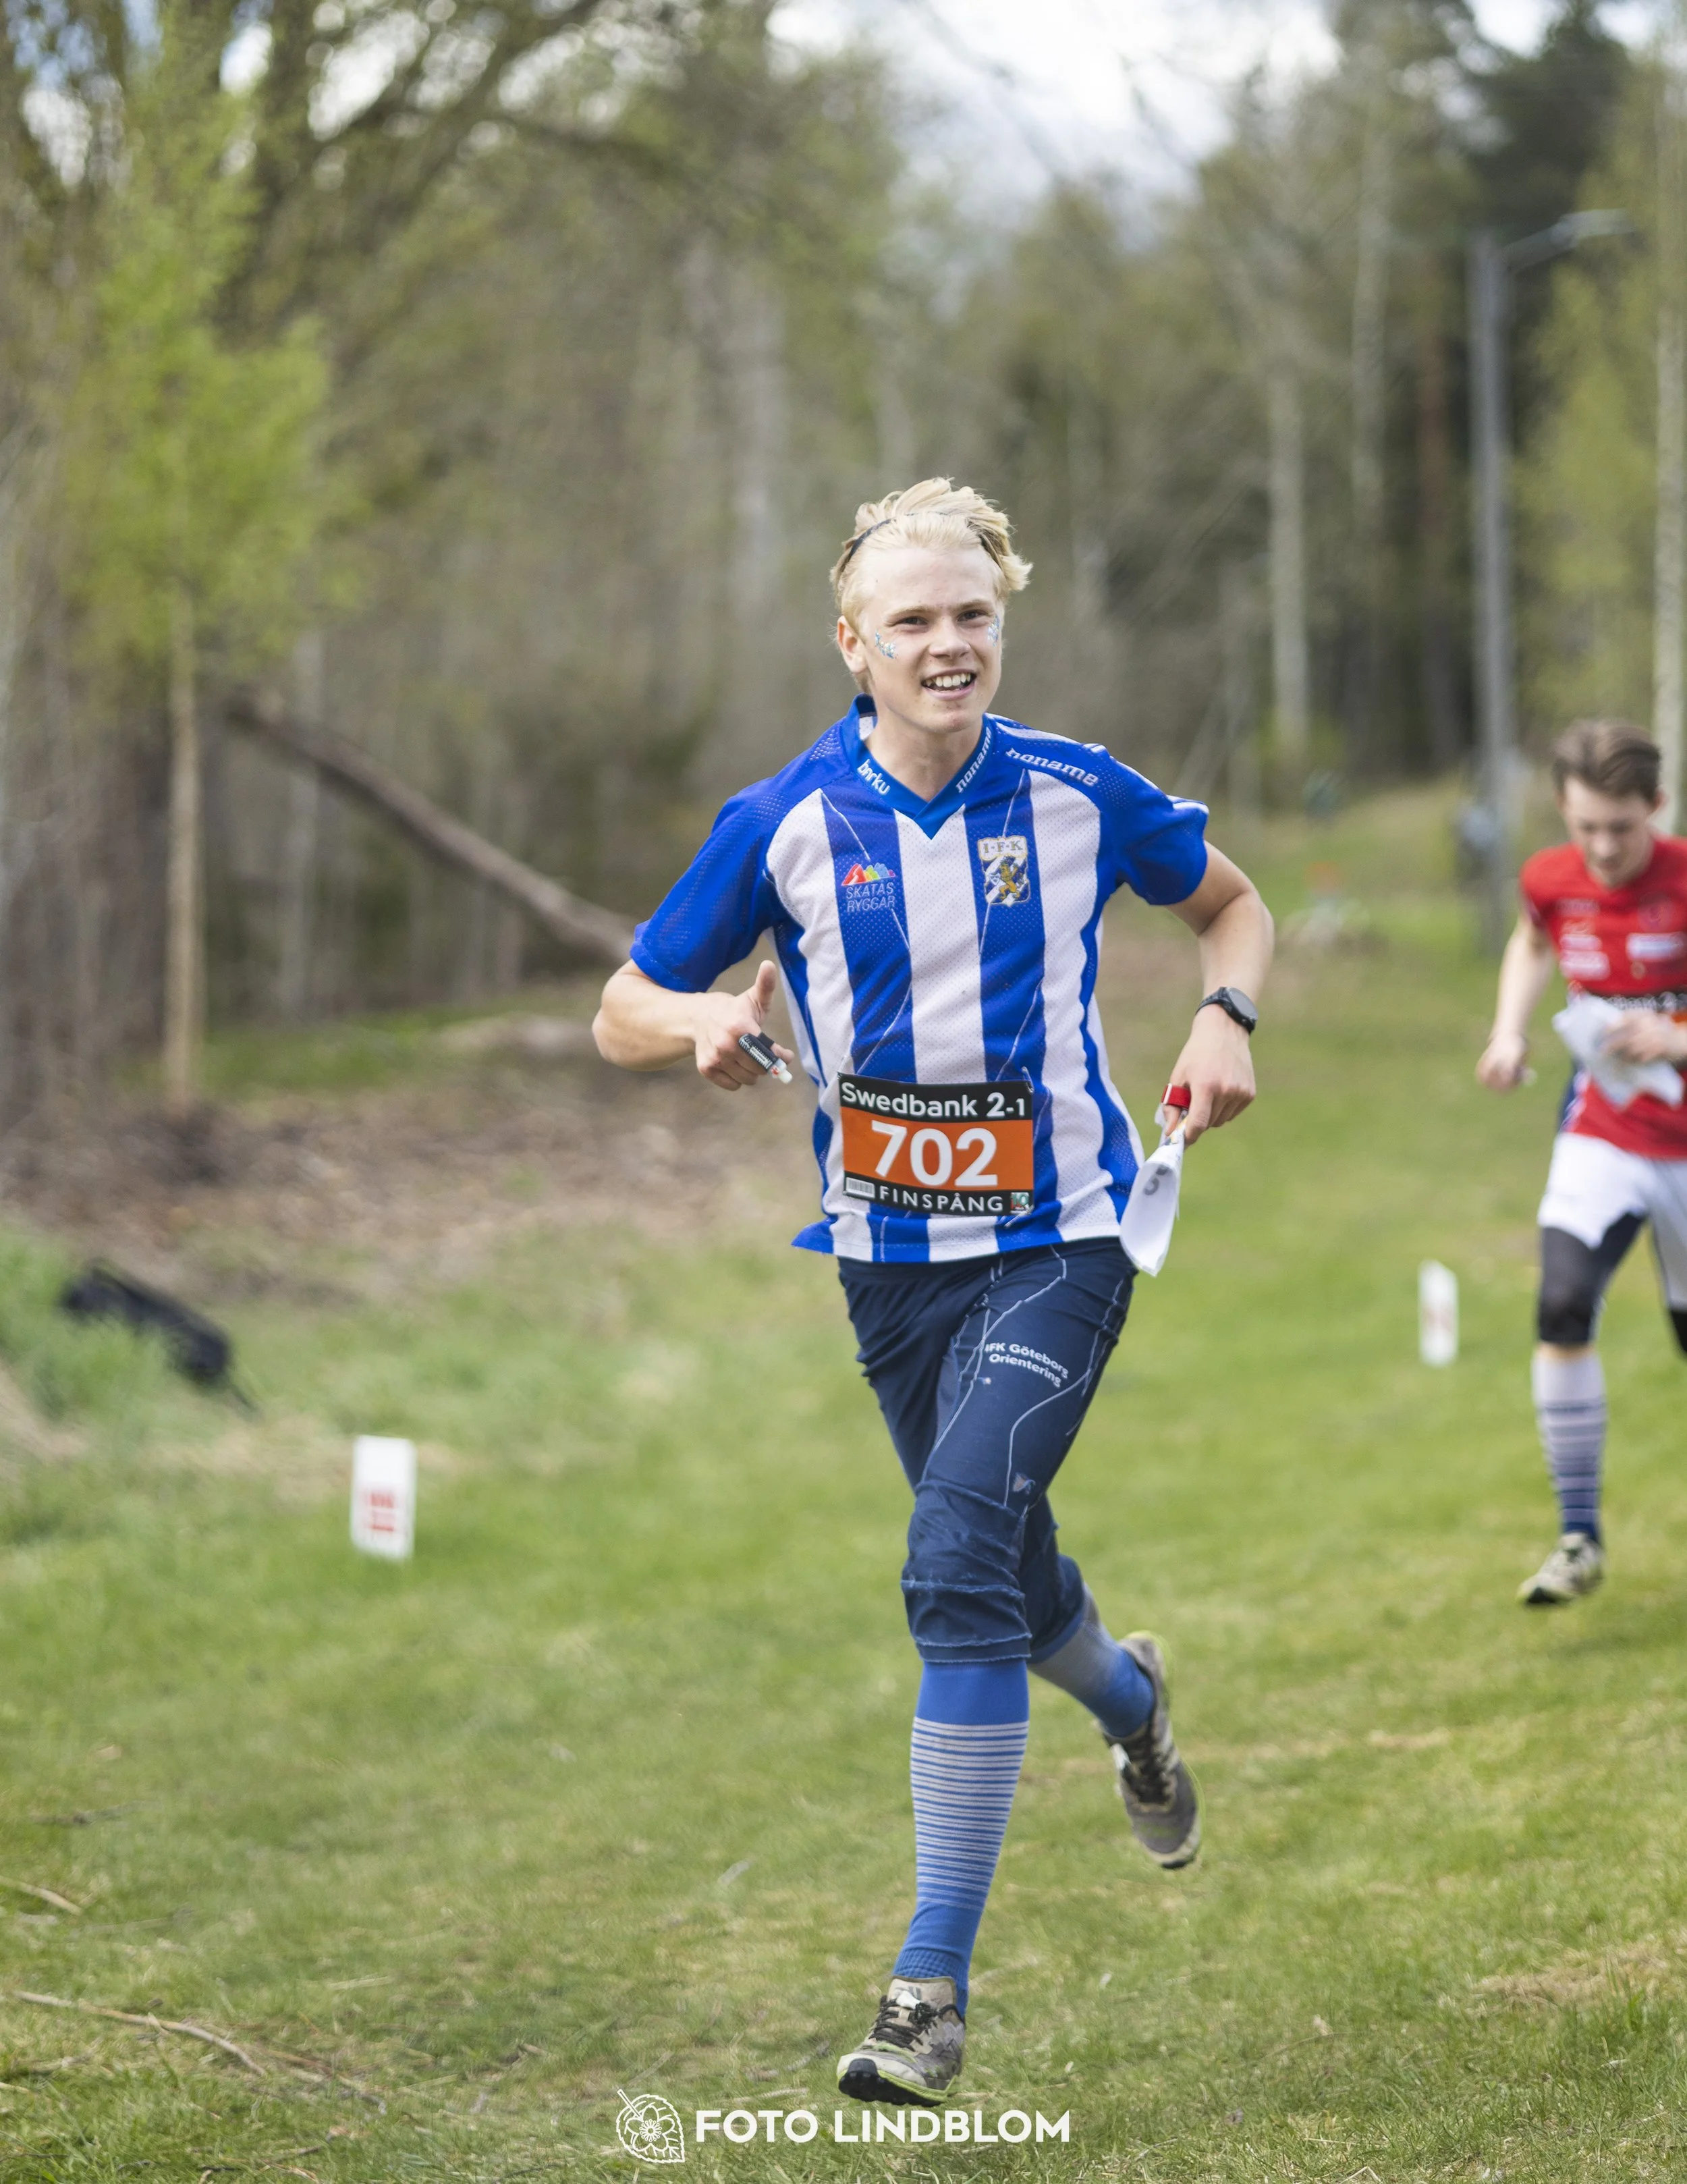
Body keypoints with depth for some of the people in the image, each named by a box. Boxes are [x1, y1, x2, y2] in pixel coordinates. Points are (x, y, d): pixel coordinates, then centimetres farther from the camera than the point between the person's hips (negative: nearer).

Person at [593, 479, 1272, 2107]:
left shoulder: (1078, 796, -6)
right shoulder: (784, 825, -6)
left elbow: (1229, 902, 13)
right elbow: (621, 1017, 0)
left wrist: (1226, 1015, -7)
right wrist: (701, 1019, -23)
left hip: (1057, 1244, -3)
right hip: (888, 1255, 3)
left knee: (958, 1565, -20)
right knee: (1008, 1579, 16)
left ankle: (934, 1983, -16)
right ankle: (1129, 1699, 55)